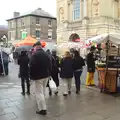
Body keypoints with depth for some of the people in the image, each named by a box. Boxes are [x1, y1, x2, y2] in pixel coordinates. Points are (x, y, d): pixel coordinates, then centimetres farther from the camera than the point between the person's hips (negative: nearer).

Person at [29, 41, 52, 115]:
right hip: (46, 75, 7)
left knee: (39, 92, -2)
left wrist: (32, 76, -8)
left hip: (38, 76, -7)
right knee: (43, 91, 22)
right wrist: (49, 74, 16)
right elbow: (50, 65, 10)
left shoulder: (35, 55, -15)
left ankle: (43, 109, -3)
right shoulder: (46, 54, 7)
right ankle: (42, 106, 38)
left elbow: (32, 66, -17)